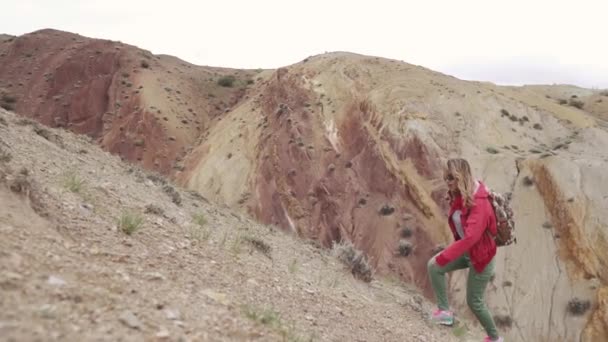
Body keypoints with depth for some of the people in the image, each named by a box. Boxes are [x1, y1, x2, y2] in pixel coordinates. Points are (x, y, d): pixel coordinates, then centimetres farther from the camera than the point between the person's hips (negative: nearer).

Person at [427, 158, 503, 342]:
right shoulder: (458, 196, -5)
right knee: (433, 266, -7)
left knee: (474, 301, 6)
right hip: (465, 251, 8)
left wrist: (444, 256, -36)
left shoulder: (479, 203, -31)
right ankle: (444, 311, 3)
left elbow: (471, 237, -39)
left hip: (481, 255, -8)